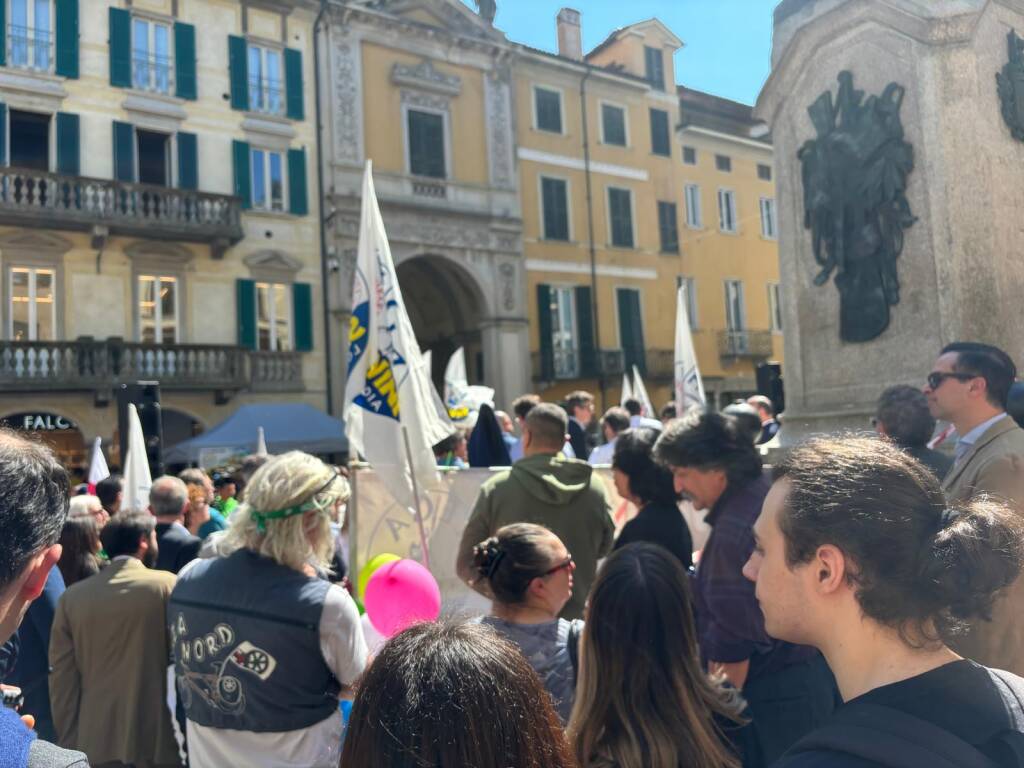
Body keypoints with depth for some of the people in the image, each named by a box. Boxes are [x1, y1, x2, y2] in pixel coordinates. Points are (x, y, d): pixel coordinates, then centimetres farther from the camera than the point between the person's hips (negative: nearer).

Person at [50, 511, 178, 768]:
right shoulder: (166, 585, -9)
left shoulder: (72, 596, 1)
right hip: (157, 737, -3)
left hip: (97, 740, 4)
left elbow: (62, 678, 2)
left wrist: (70, 741, 10)